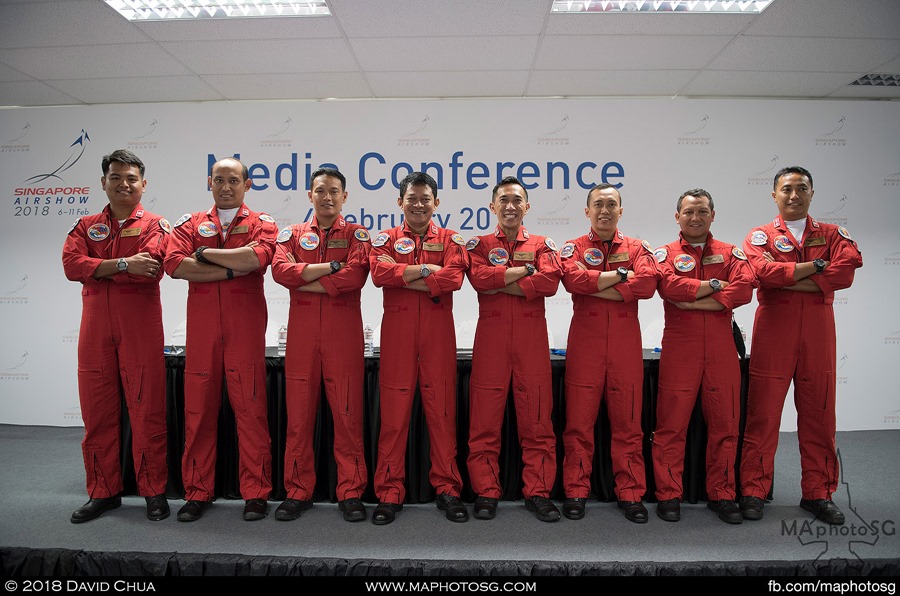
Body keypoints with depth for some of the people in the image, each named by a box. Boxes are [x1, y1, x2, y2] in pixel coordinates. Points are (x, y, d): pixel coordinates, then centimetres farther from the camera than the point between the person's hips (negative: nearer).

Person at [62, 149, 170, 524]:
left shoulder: (155, 225, 4)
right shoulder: (86, 226, 15)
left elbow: (149, 269, -14)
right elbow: (71, 264, -3)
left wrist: (96, 269, -5)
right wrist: (123, 264, -13)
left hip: (141, 328, -4)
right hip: (95, 328, 4)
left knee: (147, 411, -1)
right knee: (97, 412, 9)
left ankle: (154, 492, 11)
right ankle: (103, 492, 22)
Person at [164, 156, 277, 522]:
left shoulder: (261, 224, 9)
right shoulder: (190, 224, 15)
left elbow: (258, 257, -15)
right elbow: (175, 264, -4)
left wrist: (205, 253, -5)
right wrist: (231, 270, -10)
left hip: (246, 329, -2)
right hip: (201, 328, 2)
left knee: (250, 408, -1)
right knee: (198, 409, 5)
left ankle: (256, 493, 10)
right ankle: (197, 492, 18)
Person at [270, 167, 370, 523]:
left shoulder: (357, 234, 8)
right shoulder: (292, 234, 15)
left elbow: (354, 276, -12)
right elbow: (280, 270, -6)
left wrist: (304, 282, -7)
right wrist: (331, 266, -10)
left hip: (345, 333, -2)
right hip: (301, 333, 2)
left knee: (348, 414, 1)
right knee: (299, 414, 5)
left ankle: (351, 493, 12)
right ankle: (298, 492, 18)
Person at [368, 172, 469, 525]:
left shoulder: (450, 240, 10)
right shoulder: (386, 239, 11)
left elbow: (454, 277, -11)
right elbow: (379, 273, -11)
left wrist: (404, 277, -9)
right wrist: (428, 270, -11)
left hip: (439, 333, 0)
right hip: (397, 333, 0)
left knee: (442, 410, 4)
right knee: (393, 412, 2)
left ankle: (447, 488, 17)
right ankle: (389, 492, 13)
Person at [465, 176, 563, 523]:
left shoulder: (542, 245, 13)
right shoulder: (479, 244, 12)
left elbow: (549, 281, -9)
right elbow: (478, 277, -10)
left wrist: (499, 283, -9)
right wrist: (523, 271, -7)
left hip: (532, 335, 1)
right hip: (491, 334, 0)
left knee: (537, 417, 2)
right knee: (485, 419, 0)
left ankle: (538, 492, 13)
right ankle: (486, 493, 11)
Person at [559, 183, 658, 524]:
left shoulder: (637, 249, 11)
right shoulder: (574, 248, 9)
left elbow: (646, 284, -10)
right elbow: (574, 279, -14)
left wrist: (595, 287, -11)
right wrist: (621, 274, -9)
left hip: (626, 342, 1)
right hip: (585, 342, -1)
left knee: (628, 422, 6)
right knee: (579, 422, 2)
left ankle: (631, 494, 17)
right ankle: (576, 492, 14)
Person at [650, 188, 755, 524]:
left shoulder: (730, 253, 12)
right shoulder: (665, 254, 7)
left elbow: (744, 288, -8)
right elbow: (670, 286, -15)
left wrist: (692, 301, -13)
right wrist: (713, 287, -7)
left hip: (721, 349, 3)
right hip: (679, 349, -2)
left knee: (724, 423, 8)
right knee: (671, 425, -1)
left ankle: (721, 494, 23)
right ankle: (668, 496, 11)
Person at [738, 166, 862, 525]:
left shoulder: (832, 235, 12)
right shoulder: (760, 236, 6)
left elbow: (846, 271, -9)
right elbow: (764, 272, -15)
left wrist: (786, 278, -14)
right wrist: (816, 265, -10)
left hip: (819, 332, 3)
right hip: (773, 331, -2)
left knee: (819, 416, 8)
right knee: (762, 415, 0)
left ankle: (818, 493, 21)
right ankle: (754, 492, 10)